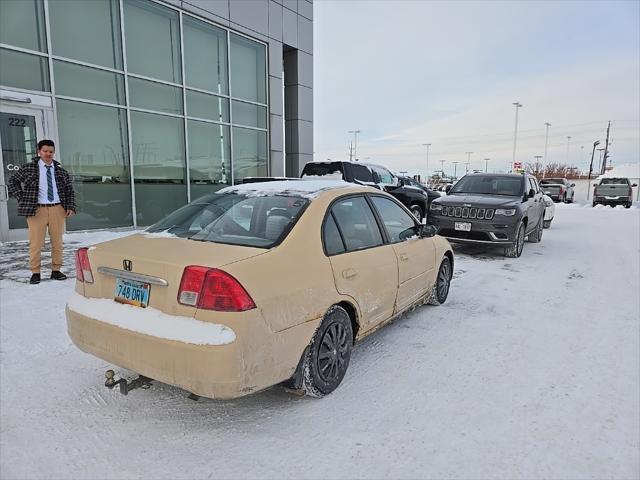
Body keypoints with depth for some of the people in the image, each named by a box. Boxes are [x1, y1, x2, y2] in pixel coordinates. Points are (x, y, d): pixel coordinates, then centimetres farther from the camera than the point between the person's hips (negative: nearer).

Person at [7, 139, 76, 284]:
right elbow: (12, 182, 12)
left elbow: (70, 190, 14)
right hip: (36, 209, -2)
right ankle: (35, 273, 6)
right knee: (36, 243, -2)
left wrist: (70, 207, 1)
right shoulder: (29, 168, 5)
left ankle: (56, 270, 14)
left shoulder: (60, 171, 11)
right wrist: (22, 199, 2)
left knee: (57, 241, 6)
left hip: (57, 209, 2)